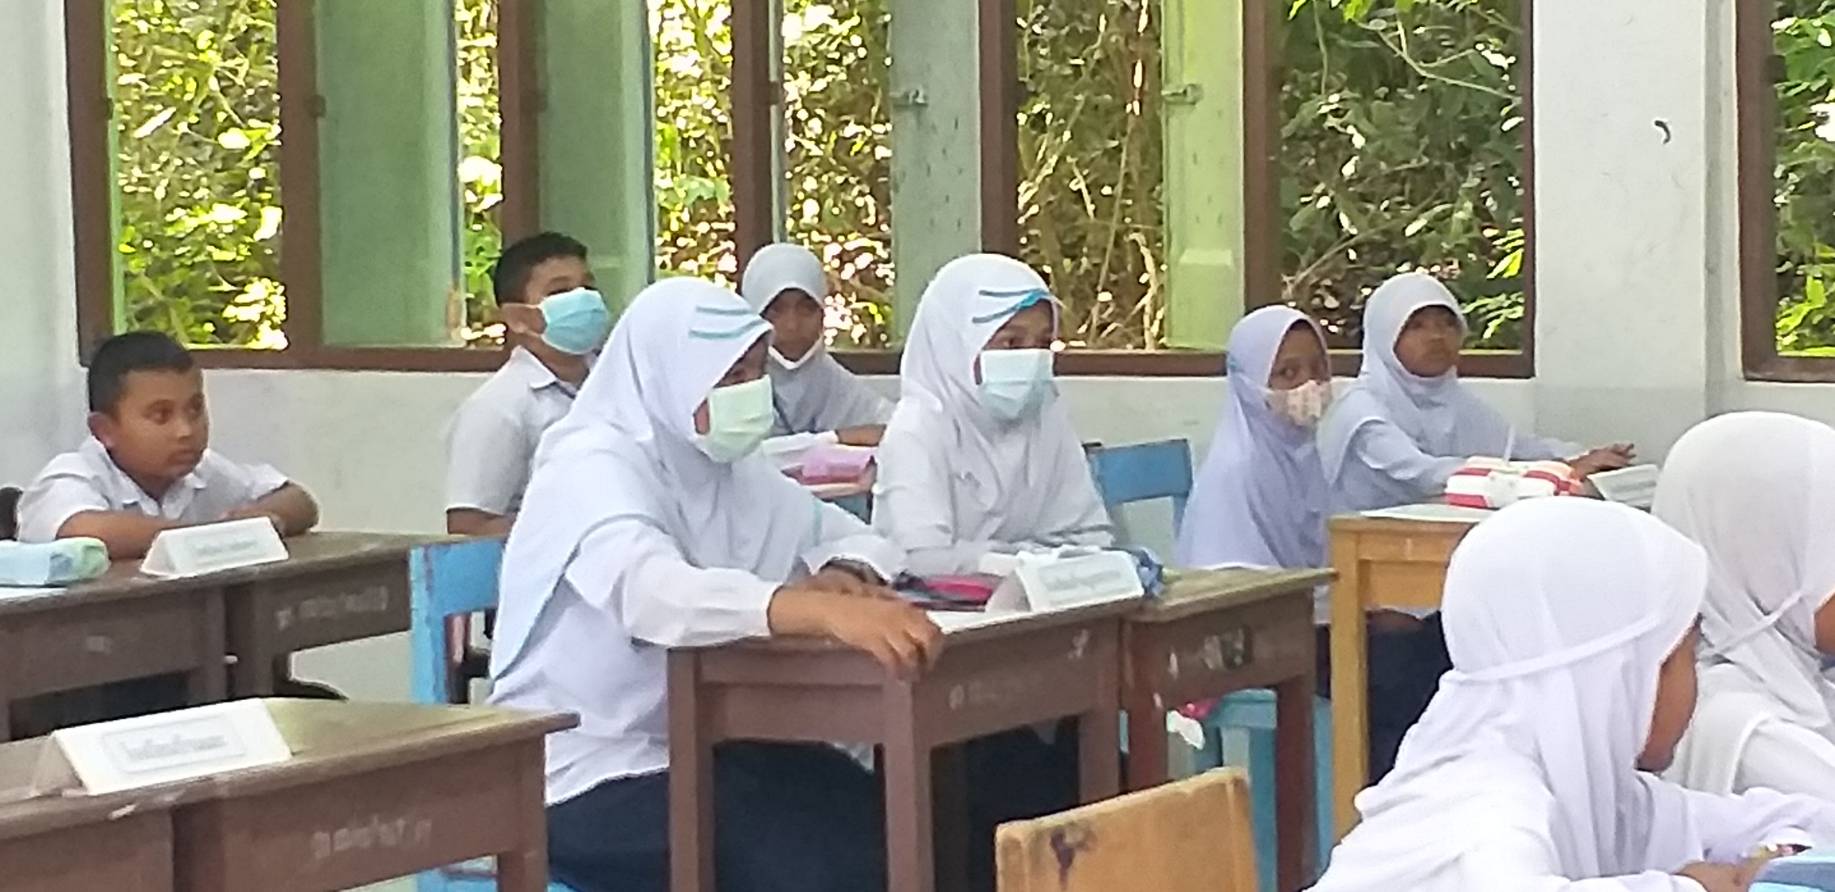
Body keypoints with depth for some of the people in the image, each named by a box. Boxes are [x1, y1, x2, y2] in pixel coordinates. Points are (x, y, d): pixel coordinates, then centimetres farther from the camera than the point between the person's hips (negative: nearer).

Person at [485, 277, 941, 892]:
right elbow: (650, 591, -37)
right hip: (590, 775, -7)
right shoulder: (594, 468, -16)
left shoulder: (727, 468, 9)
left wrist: (844, 574, -13)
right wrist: (824, 611, -52)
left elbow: (855, 538, 14)